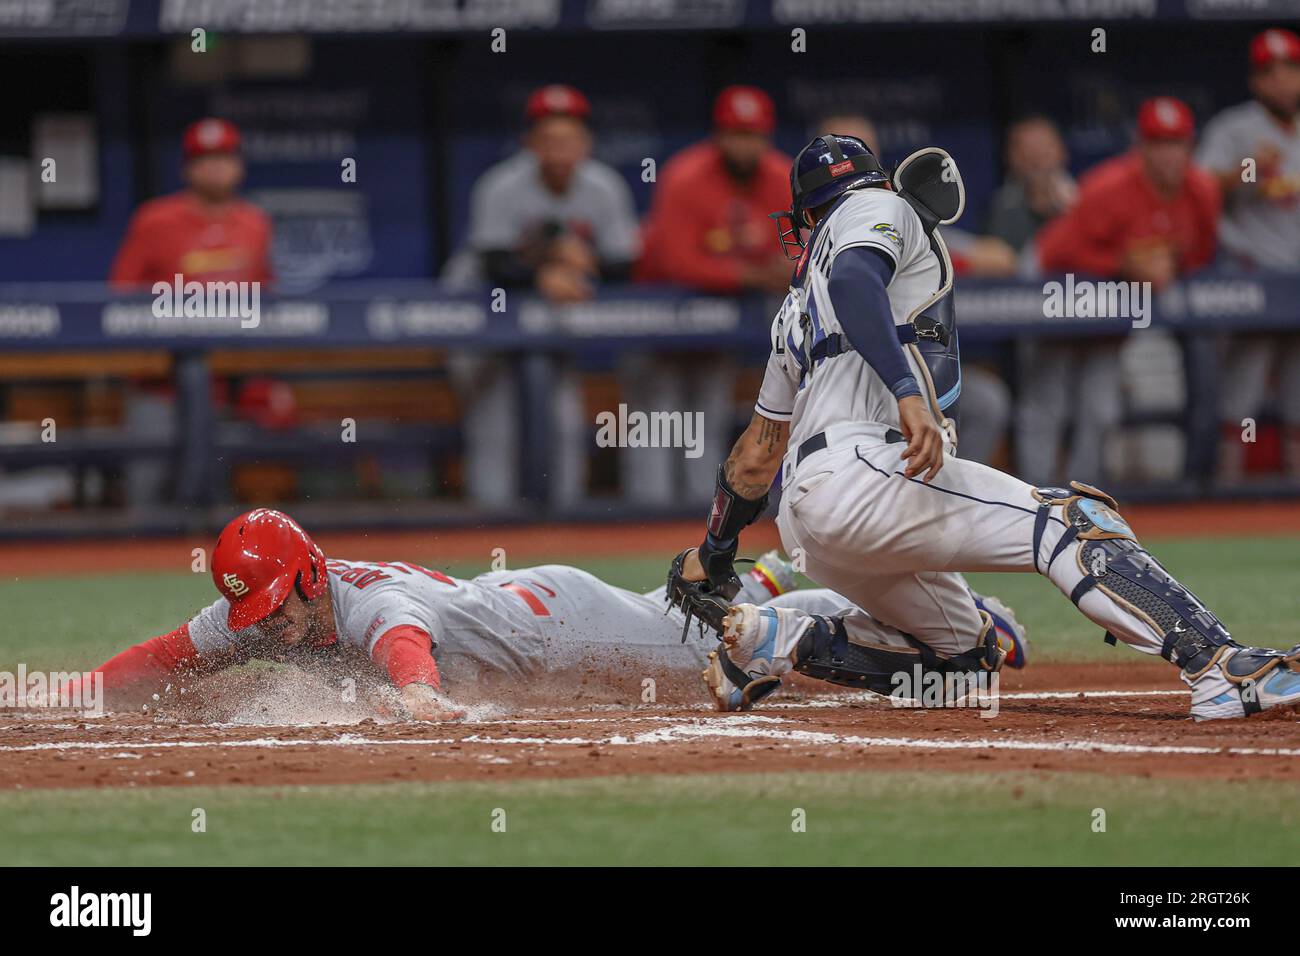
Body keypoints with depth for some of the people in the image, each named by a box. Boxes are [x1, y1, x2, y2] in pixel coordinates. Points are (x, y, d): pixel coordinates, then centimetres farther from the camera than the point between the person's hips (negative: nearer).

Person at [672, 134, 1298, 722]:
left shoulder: (797, 306, 32)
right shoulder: (881, 209, 11)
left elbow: (757, 454, 34)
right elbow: (854, 279, -14)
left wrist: (713, 553, 46)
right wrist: (908, 391, -27)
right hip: (858, 468, -9)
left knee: (964, 654, 18)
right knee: (1071, 520, -17)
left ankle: (779, 641, 8)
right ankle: (1219, 667, -35)